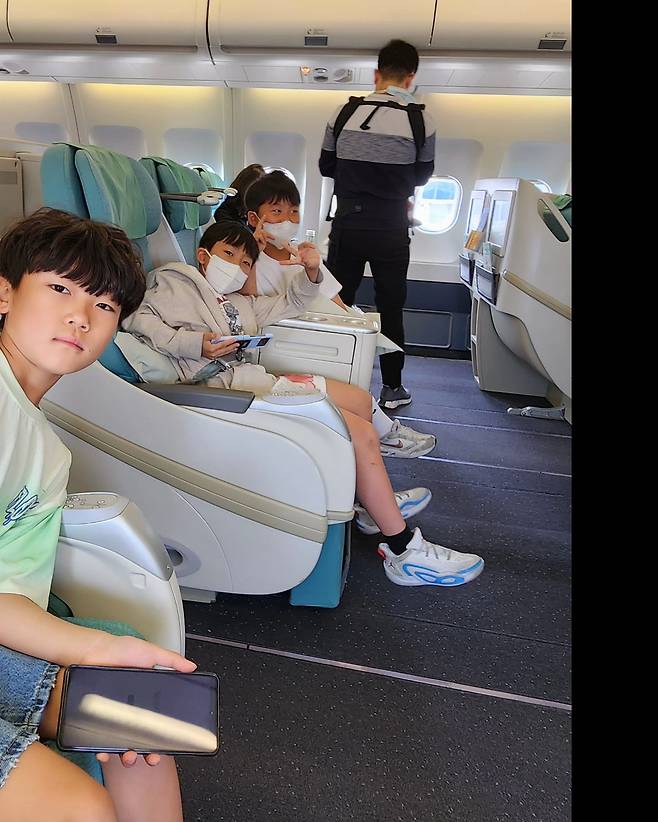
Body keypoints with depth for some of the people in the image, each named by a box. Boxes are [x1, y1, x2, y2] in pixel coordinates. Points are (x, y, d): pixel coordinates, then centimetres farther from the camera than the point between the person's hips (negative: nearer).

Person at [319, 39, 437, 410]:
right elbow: (423, 175, 7)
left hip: (347, 224, 1)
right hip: (391, 229, -1)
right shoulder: (419, 119, -4)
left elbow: (326, 166, 8)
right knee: (391, 308, 9)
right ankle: (392, 387, 17)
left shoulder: (345, 112, 0)